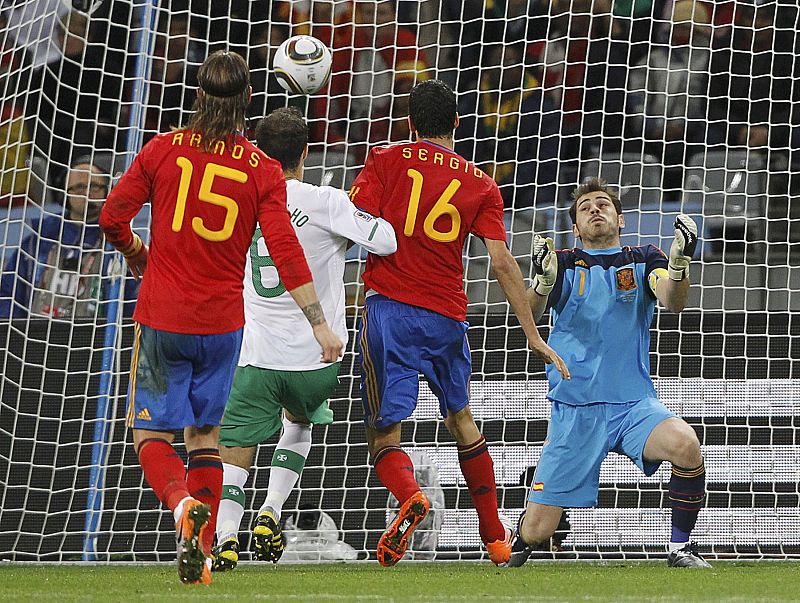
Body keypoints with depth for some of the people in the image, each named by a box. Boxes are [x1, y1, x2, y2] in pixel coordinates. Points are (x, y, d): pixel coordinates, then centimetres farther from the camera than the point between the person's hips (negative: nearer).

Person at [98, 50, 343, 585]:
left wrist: (137, 257, 18)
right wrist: (320, 324, -8)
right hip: (223, 321, 1)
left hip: (163, 317, -1)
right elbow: (286, 251, -9)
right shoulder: (263, 170, -3)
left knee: (151, 432, 6)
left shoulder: (163, 150, -3)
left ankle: (183, 503, -24)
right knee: (205, 434, 15)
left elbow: (112, 217, -3)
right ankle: (201, 553, 9)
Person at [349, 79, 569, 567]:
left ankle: (410, 496, -32)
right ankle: (496, 536, 27)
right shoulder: (481, 184, 10)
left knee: (384, 433, -1)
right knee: (462, 421, 22)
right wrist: (533, 334, 3)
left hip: (388, 307, -3)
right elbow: (503, 261, 2)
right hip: (447, 315, 3)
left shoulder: (385, 160, 5)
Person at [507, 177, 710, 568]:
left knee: (685, 444, -33)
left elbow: (673, 303, -11)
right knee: (536, 530, -6)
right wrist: (542, 282, -34)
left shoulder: (643, 260, 8)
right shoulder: (564, 264, 6)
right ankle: (516, 551, 32)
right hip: (574, 409, 0)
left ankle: (680, 547, -12)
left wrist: (679, 265, -33)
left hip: (634, 404, 0)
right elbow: (527, 312, -11)